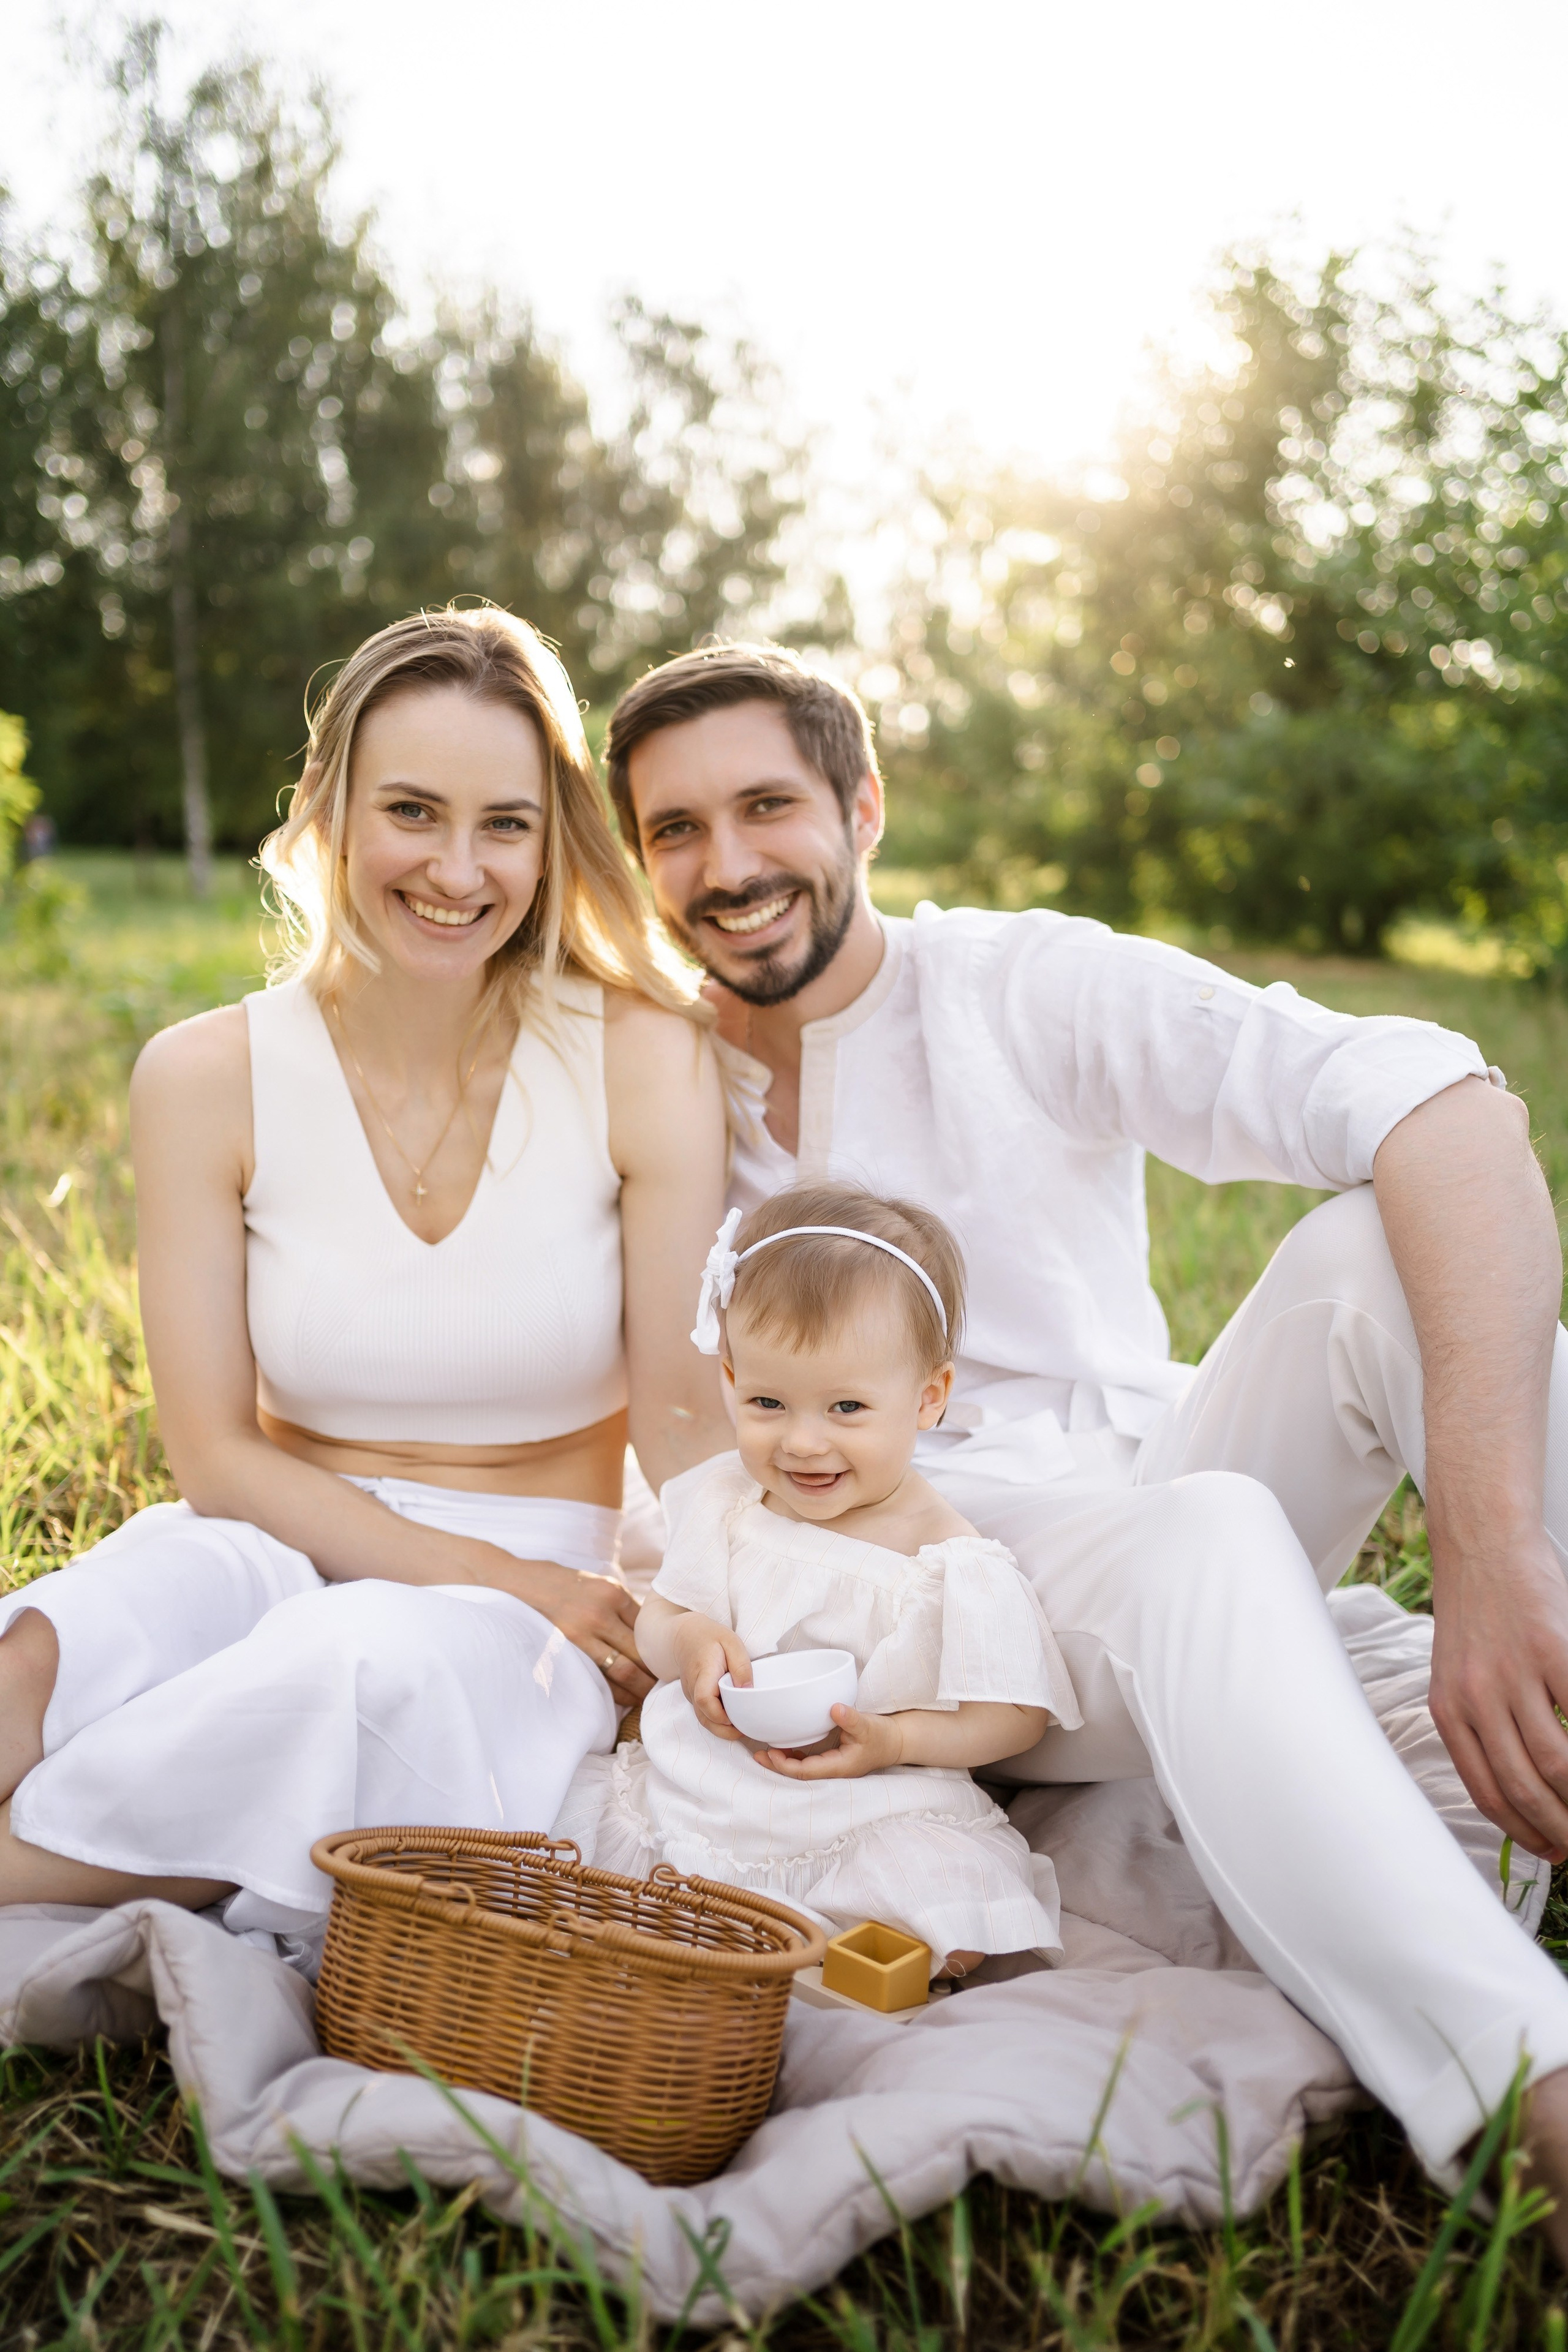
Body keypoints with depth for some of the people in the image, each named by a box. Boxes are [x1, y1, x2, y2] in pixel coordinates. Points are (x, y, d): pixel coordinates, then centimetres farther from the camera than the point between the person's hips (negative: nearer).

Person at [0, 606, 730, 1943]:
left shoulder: (644, 1060, -8)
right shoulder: (208, 1078, -5)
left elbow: (684, 1417, -4)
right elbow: (217, 1450, -4)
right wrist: (482, 1567, -15)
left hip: (540, 1603, 0)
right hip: (288, 1551, 1)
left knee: (370, 1664, -35)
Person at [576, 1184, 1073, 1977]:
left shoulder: (949, 1564, -10)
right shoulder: (722, 1502, 4)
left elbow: (1016, 1714, -6)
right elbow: (656, 1617, 12)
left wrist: (893, 1740, -22)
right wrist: (686, 1640, -12)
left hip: (871, 1822, -4)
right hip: (694, 1795, 5)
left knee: (958, 1936, -27)